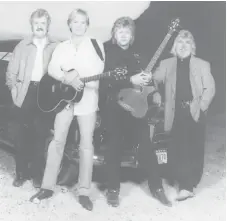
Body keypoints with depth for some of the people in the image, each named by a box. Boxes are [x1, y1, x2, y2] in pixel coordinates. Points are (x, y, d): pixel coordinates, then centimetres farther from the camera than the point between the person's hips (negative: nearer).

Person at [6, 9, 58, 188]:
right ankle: (21, 173, 14)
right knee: (22, 137, 3)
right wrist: (14, 89, -2)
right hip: (25, 94, 2)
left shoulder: (56, 47, 7)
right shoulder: (22, 46, 11)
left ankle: (37, 174, 13)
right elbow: (11, 72, 11)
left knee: (39, 137, 3)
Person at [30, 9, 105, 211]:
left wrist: (78, 76, -17)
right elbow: (52, 68, -3)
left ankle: (84, 192, 5)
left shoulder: (96, 45, 6)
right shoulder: (62, 47, 12)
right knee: (57, 141, 3)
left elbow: (99, 70, -4)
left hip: (87, 98, -2)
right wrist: (68, 79, -19)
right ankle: (47, 187, 12)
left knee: (86, 144, -1)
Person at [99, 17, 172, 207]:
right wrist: (130, 80, -21)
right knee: (115, 146, 1)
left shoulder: (136, 55, 14)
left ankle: (157, 187, 9)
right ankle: (113, 189, 11)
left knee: (146, 144, 1)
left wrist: (146, 80, -4)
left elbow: (143, 75, 20)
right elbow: (104, 81, -14)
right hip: (114, 105, -4)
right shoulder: (107, 52, -2)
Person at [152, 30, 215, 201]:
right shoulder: (167, 64, 11)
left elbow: (210, 88, 3)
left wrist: (201, 106, -7)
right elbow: (154, 80, 11)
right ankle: (185, 185, 3)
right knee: (178, 149, -4)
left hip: (195, 113, 0)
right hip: (176, 112, 1)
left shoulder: (202, 64, 7)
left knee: (194, 149, 0)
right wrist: (155, 94, -6)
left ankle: (188, 185, 12)